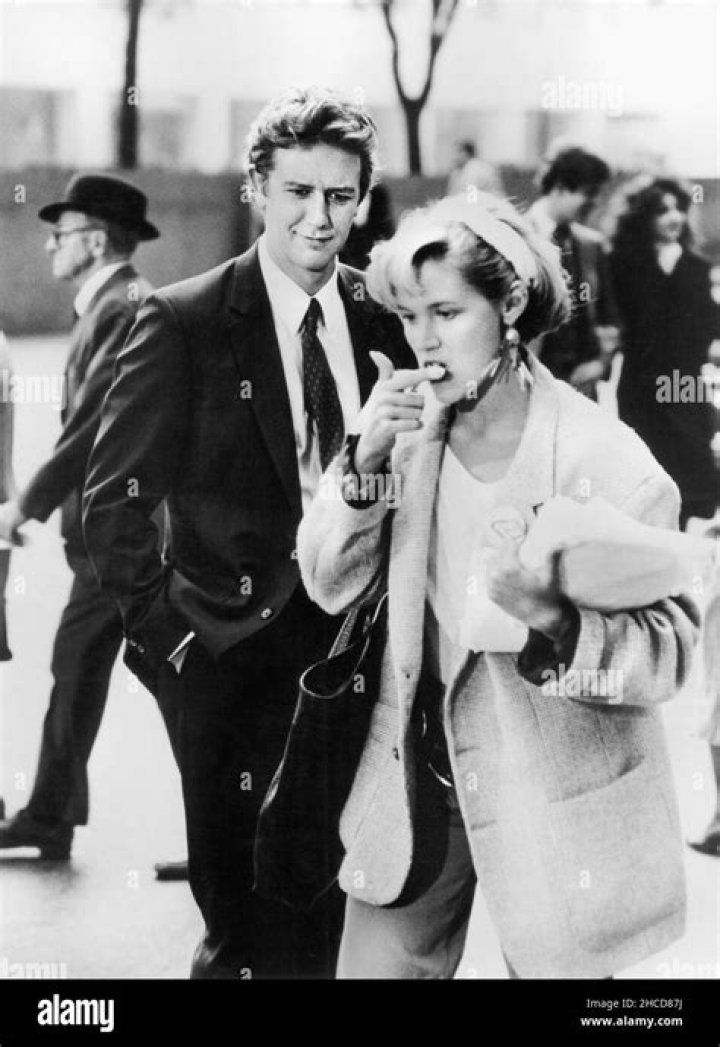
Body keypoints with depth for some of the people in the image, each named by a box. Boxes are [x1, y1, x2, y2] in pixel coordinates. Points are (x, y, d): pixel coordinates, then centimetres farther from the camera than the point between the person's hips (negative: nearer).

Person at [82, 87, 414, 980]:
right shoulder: (185, 322, -8)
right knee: (250, 923, 5)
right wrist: (166, 630, -11)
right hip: (238, 662, -4)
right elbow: (112, 501, -7)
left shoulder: (383, 322, 4)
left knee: (333, 915, 13)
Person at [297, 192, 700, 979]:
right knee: (372, 964, 11)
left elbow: (671, 646, -18)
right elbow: (334, 588, -2)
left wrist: (553, 619, -36)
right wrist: (365, 464, -18)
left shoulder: (604, 459, -16)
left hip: (555, 803, -4)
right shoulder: (409, 431, -1)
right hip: (419, 776, 4)